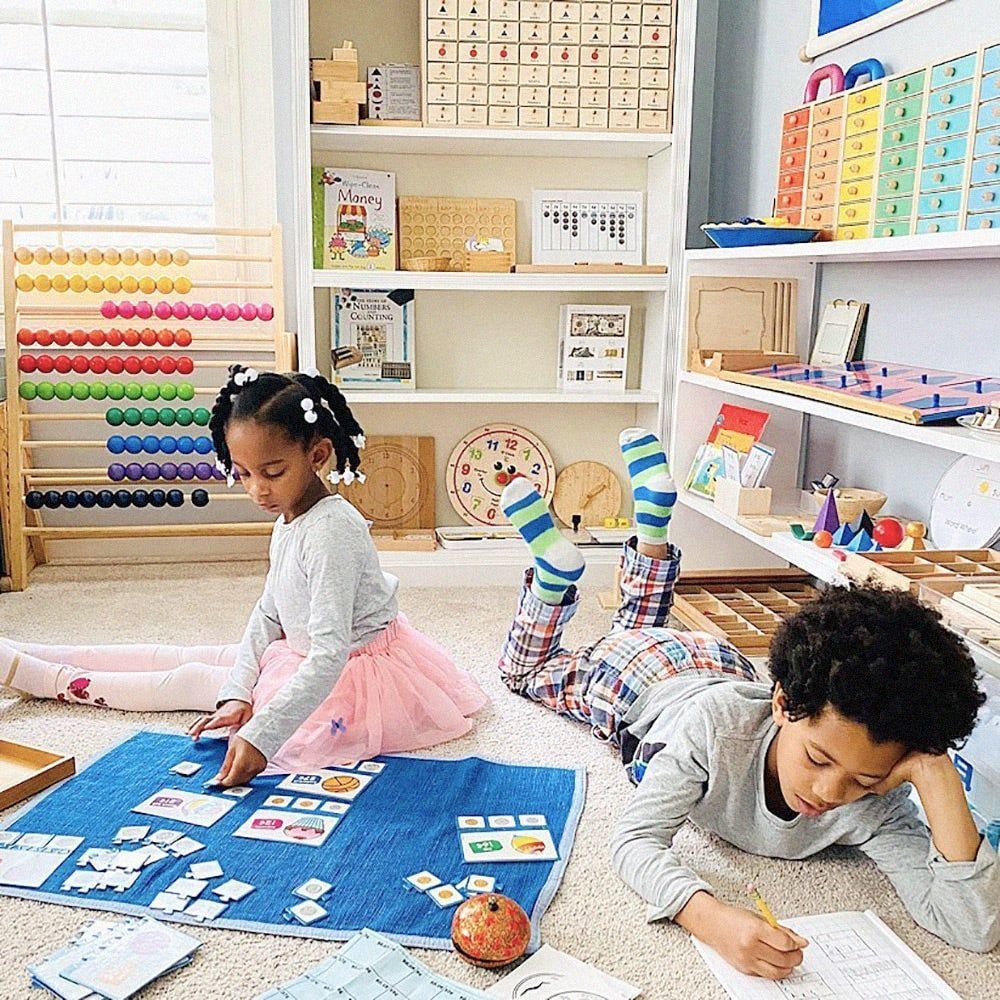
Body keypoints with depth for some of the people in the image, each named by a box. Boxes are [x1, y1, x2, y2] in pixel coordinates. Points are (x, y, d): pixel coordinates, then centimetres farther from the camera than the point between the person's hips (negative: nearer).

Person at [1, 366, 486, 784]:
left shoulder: (330, 530, -29)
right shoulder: (289, 521, 1)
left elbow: (329, 655, -35)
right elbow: (268, 615, 4)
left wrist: (261, 736, -39)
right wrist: (238, 694, -8)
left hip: (350, 681, -8)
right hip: (303, 656, 8)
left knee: (189, 679, -1)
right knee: (187, 657, 11)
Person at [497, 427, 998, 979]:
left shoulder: (875, 806, -39)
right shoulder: (719, 722, -49)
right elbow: (635, 839, -47)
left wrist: (938, 779, -57)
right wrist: (711, 917, -67)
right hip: (641, 677, -4)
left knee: (638, 626, 37)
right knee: (525, 668, 25)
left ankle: (653, 526, 41)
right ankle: (555, 566, 19)